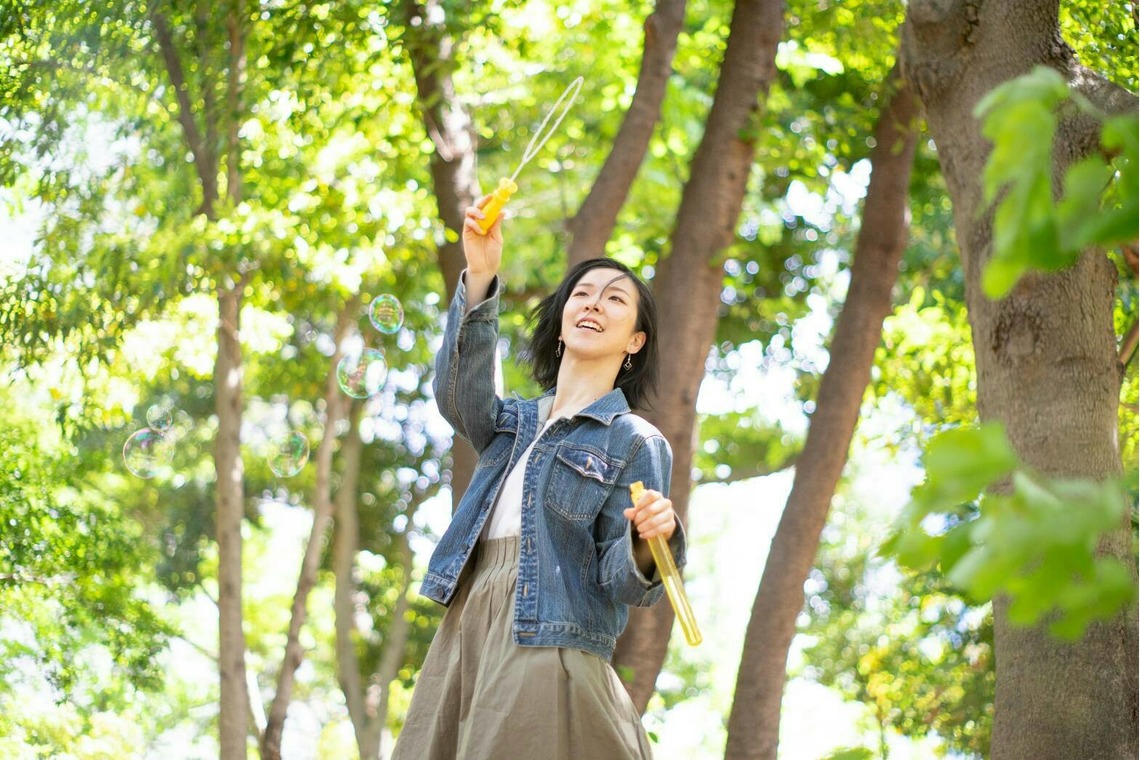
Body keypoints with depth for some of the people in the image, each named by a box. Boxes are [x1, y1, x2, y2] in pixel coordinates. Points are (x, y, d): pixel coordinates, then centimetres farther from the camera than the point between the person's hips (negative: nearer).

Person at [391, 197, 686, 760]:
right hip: (463, 635, 5)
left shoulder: (636, 443, 3)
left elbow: (621, 583, -3)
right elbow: (460, 394, -5)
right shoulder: (515, 422, 19)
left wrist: (648, 542, -27)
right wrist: (480, 279, -16)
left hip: (547, 648, -5)